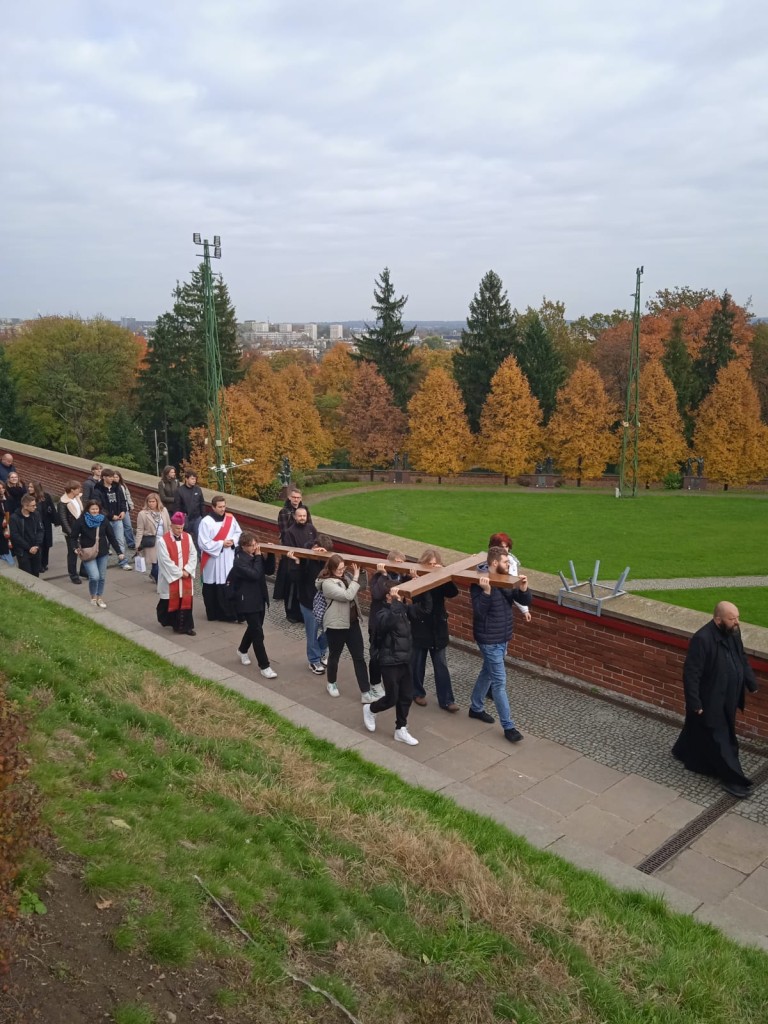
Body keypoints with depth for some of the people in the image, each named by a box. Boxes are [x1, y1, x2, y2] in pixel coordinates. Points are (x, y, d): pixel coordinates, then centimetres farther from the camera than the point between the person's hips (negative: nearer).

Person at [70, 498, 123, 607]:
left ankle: (100, 598, 30)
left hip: (103, 553, 3)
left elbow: (111, 536, 0)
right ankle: (93, 597, 13)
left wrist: (119, 552, -1)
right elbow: (74, 536, -1)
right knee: (94, 576, -13)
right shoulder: (82, 521, -10)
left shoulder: (104, 520, -3)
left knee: (102, 577, 9)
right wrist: (77, 547, -17)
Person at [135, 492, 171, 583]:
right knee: (156, 562, -2)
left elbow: (169, 526, 11)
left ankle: (153, 574, 33)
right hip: (152, 543, -4)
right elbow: (140, 530, -6)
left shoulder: (164, 511, 5)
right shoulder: (143, 514, -7)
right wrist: (138, 545, -9)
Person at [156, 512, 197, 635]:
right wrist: (180, 573, -13)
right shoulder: (163, 541, -14)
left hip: (186, 577, 4)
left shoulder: (187, 537, 1)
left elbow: (193, 555, 1)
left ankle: (186, 626, 10)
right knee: (170, 600, 9)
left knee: (186, 600, 4)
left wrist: (187, 570, -11)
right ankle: (167, 621, 32)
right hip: (170, 577, -4)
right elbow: (166, 561, -16)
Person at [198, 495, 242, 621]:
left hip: (228, 560, 5)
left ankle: (230, 613, 11)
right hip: (212, 561, -4)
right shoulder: (206, 522, -14)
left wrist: (233, 541, -7)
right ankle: (214, 614, 15)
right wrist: (221, 544, -16)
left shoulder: (230, 518, 2)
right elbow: (203, 543, -16)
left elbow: (238, 533, 14)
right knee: (213, 588, 3)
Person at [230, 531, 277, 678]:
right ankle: (264, 666, -1)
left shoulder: (255, 556, 4)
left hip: (260, 599, 8)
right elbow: (255, 574, -28)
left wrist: (270, 554, -7)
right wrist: (258, 556, -19)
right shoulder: (239, 561, -18)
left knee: (254, 628, 22)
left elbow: (269, 571, 5)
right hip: (247, 602, -8)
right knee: (258, 633, -7)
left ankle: (242, 650, 47)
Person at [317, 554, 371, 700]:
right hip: (335, 625, -6)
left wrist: (356, 575, 2)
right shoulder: (327, 583, -17)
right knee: (334, 655, 14)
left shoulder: (344, 577, 5)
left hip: (352, 622, 6)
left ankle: (365, 693, 5)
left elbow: (361, 588, 18)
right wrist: (355, 578, -19)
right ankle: (331, 683, 40)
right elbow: (347, 595, -27)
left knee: (359, 657, 3)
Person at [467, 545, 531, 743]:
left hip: (503, 637, 8)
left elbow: (525, 602, 1)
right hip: (489, 640, -8)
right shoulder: (478, 583, -20)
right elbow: (479, 612, -27)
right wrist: (486, 591, -39)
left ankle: (476, 708, 41)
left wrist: (523, 589, -20)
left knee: (487, 673, 22)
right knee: (500, 681, -4)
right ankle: (508, 726, 3)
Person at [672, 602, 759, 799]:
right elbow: (691, 674, -25)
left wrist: (752, 683, 10)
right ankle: (731, 778, 18)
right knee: (719, 739, 5)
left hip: (727, 698, 8)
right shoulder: (702, 639, -29)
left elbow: (742, 659, 14)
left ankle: (683, 752, 46)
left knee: (699, 731, 25)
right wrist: (695, 703, -22)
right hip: (709, 701, -8)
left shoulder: (733, 633, -3)